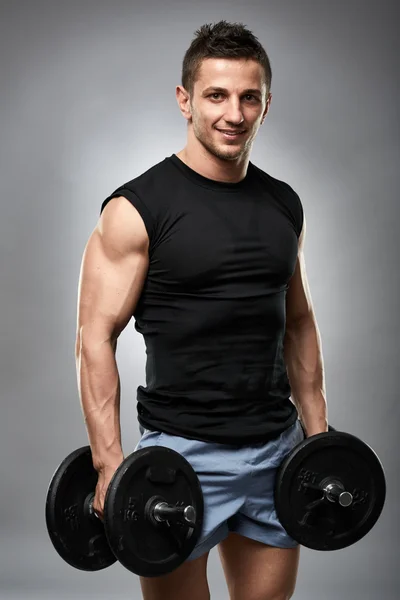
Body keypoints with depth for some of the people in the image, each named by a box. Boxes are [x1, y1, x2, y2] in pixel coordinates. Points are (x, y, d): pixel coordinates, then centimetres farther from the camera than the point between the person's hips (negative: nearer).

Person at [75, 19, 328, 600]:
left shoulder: (284, 205, 8)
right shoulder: (138, 209, -10)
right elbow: (96, 339, -11)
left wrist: (319, 431, 12)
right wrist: (110, 464, -17)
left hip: (278, 448, 6)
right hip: (183, 451, -5)